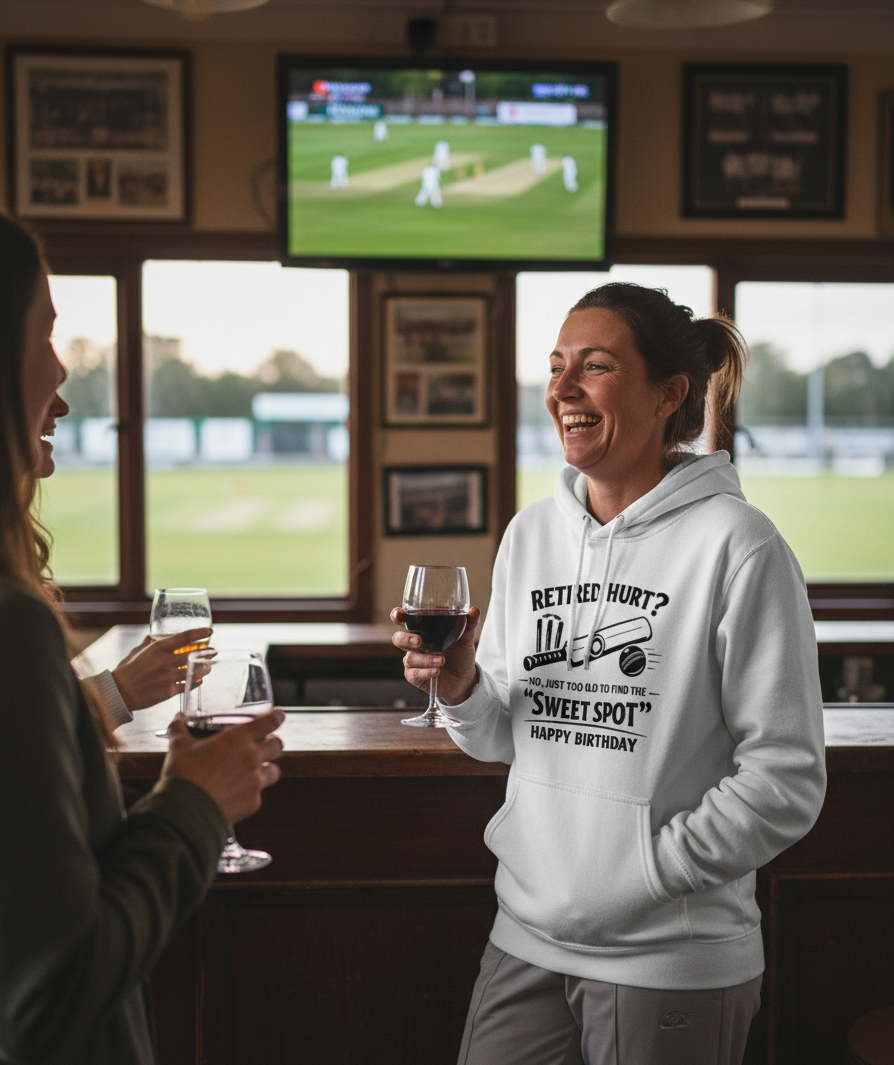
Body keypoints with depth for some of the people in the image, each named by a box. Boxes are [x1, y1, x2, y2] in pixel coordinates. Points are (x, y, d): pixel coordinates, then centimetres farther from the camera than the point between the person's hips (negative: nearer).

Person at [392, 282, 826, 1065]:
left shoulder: (737, 547, -12)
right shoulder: (530, 533, 6)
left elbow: (787, 781, -12)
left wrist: (650, 867, -14)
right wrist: (463, 690, -7)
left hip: (673, 965, -5)